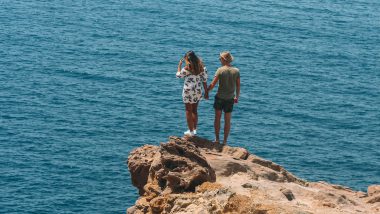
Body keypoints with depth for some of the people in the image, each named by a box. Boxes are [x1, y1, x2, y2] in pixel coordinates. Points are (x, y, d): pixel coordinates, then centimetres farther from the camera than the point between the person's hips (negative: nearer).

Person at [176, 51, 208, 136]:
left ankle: (191, 131, 11)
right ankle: (194, 129, 23)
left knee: (189, 111, 7)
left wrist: (179, 64, 14)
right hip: (198, 91, 5)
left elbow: (178, 75, 2)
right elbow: (204, 80, 2)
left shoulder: (187, 68, -15)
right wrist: (206, 92, 9)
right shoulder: (202, 67, -1)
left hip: (188, 91, -5)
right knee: (194, 110, 19)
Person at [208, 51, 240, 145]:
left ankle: (217, 139, 18)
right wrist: (237, 97, 15)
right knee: (227, 120, 11)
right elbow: (238, 86, 2)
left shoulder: (220, 70, -13)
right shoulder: (236, 71, -3)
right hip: (230, 99, 2)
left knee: (217, 118, 14)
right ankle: (225, 141, 14)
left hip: (220, 97, -2)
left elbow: (213, 84, -11)